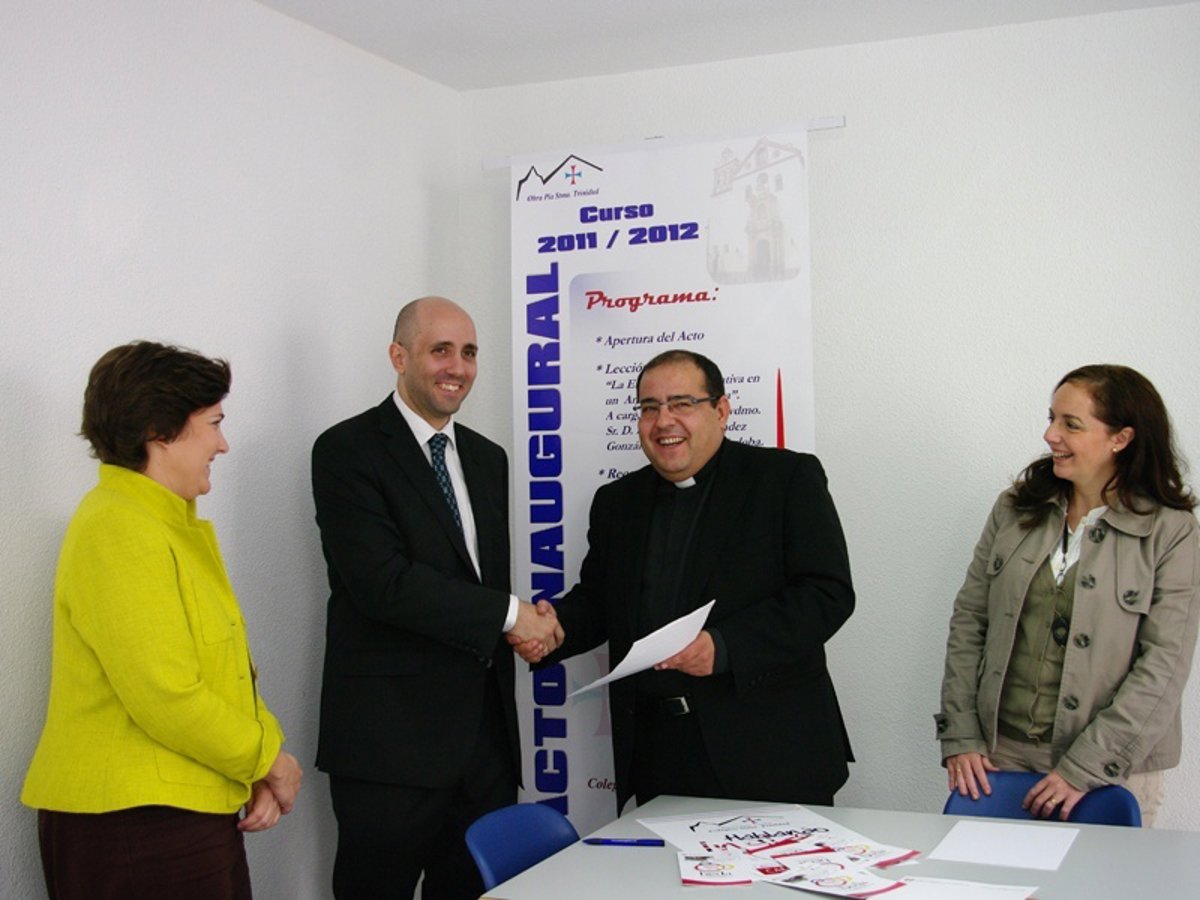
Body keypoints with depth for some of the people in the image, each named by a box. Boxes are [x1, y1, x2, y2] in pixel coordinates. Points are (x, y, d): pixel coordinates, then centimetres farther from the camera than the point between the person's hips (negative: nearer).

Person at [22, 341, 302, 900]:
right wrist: (268, 759, -9)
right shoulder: (117, 531, -17)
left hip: (189, 810, 9)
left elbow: (225, 667, 14)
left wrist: (264, 764, 1)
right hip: (132, 823, -9)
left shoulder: (175, 524, 14)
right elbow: (165, 697, -22)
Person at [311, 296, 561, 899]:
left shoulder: (488, 459, 15)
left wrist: (527, 625, -4)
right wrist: (509, 615, -14)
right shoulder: (348, 451, -7)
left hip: (485, 731, 6)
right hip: (391, 738, -6)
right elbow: (384, 583, -18)